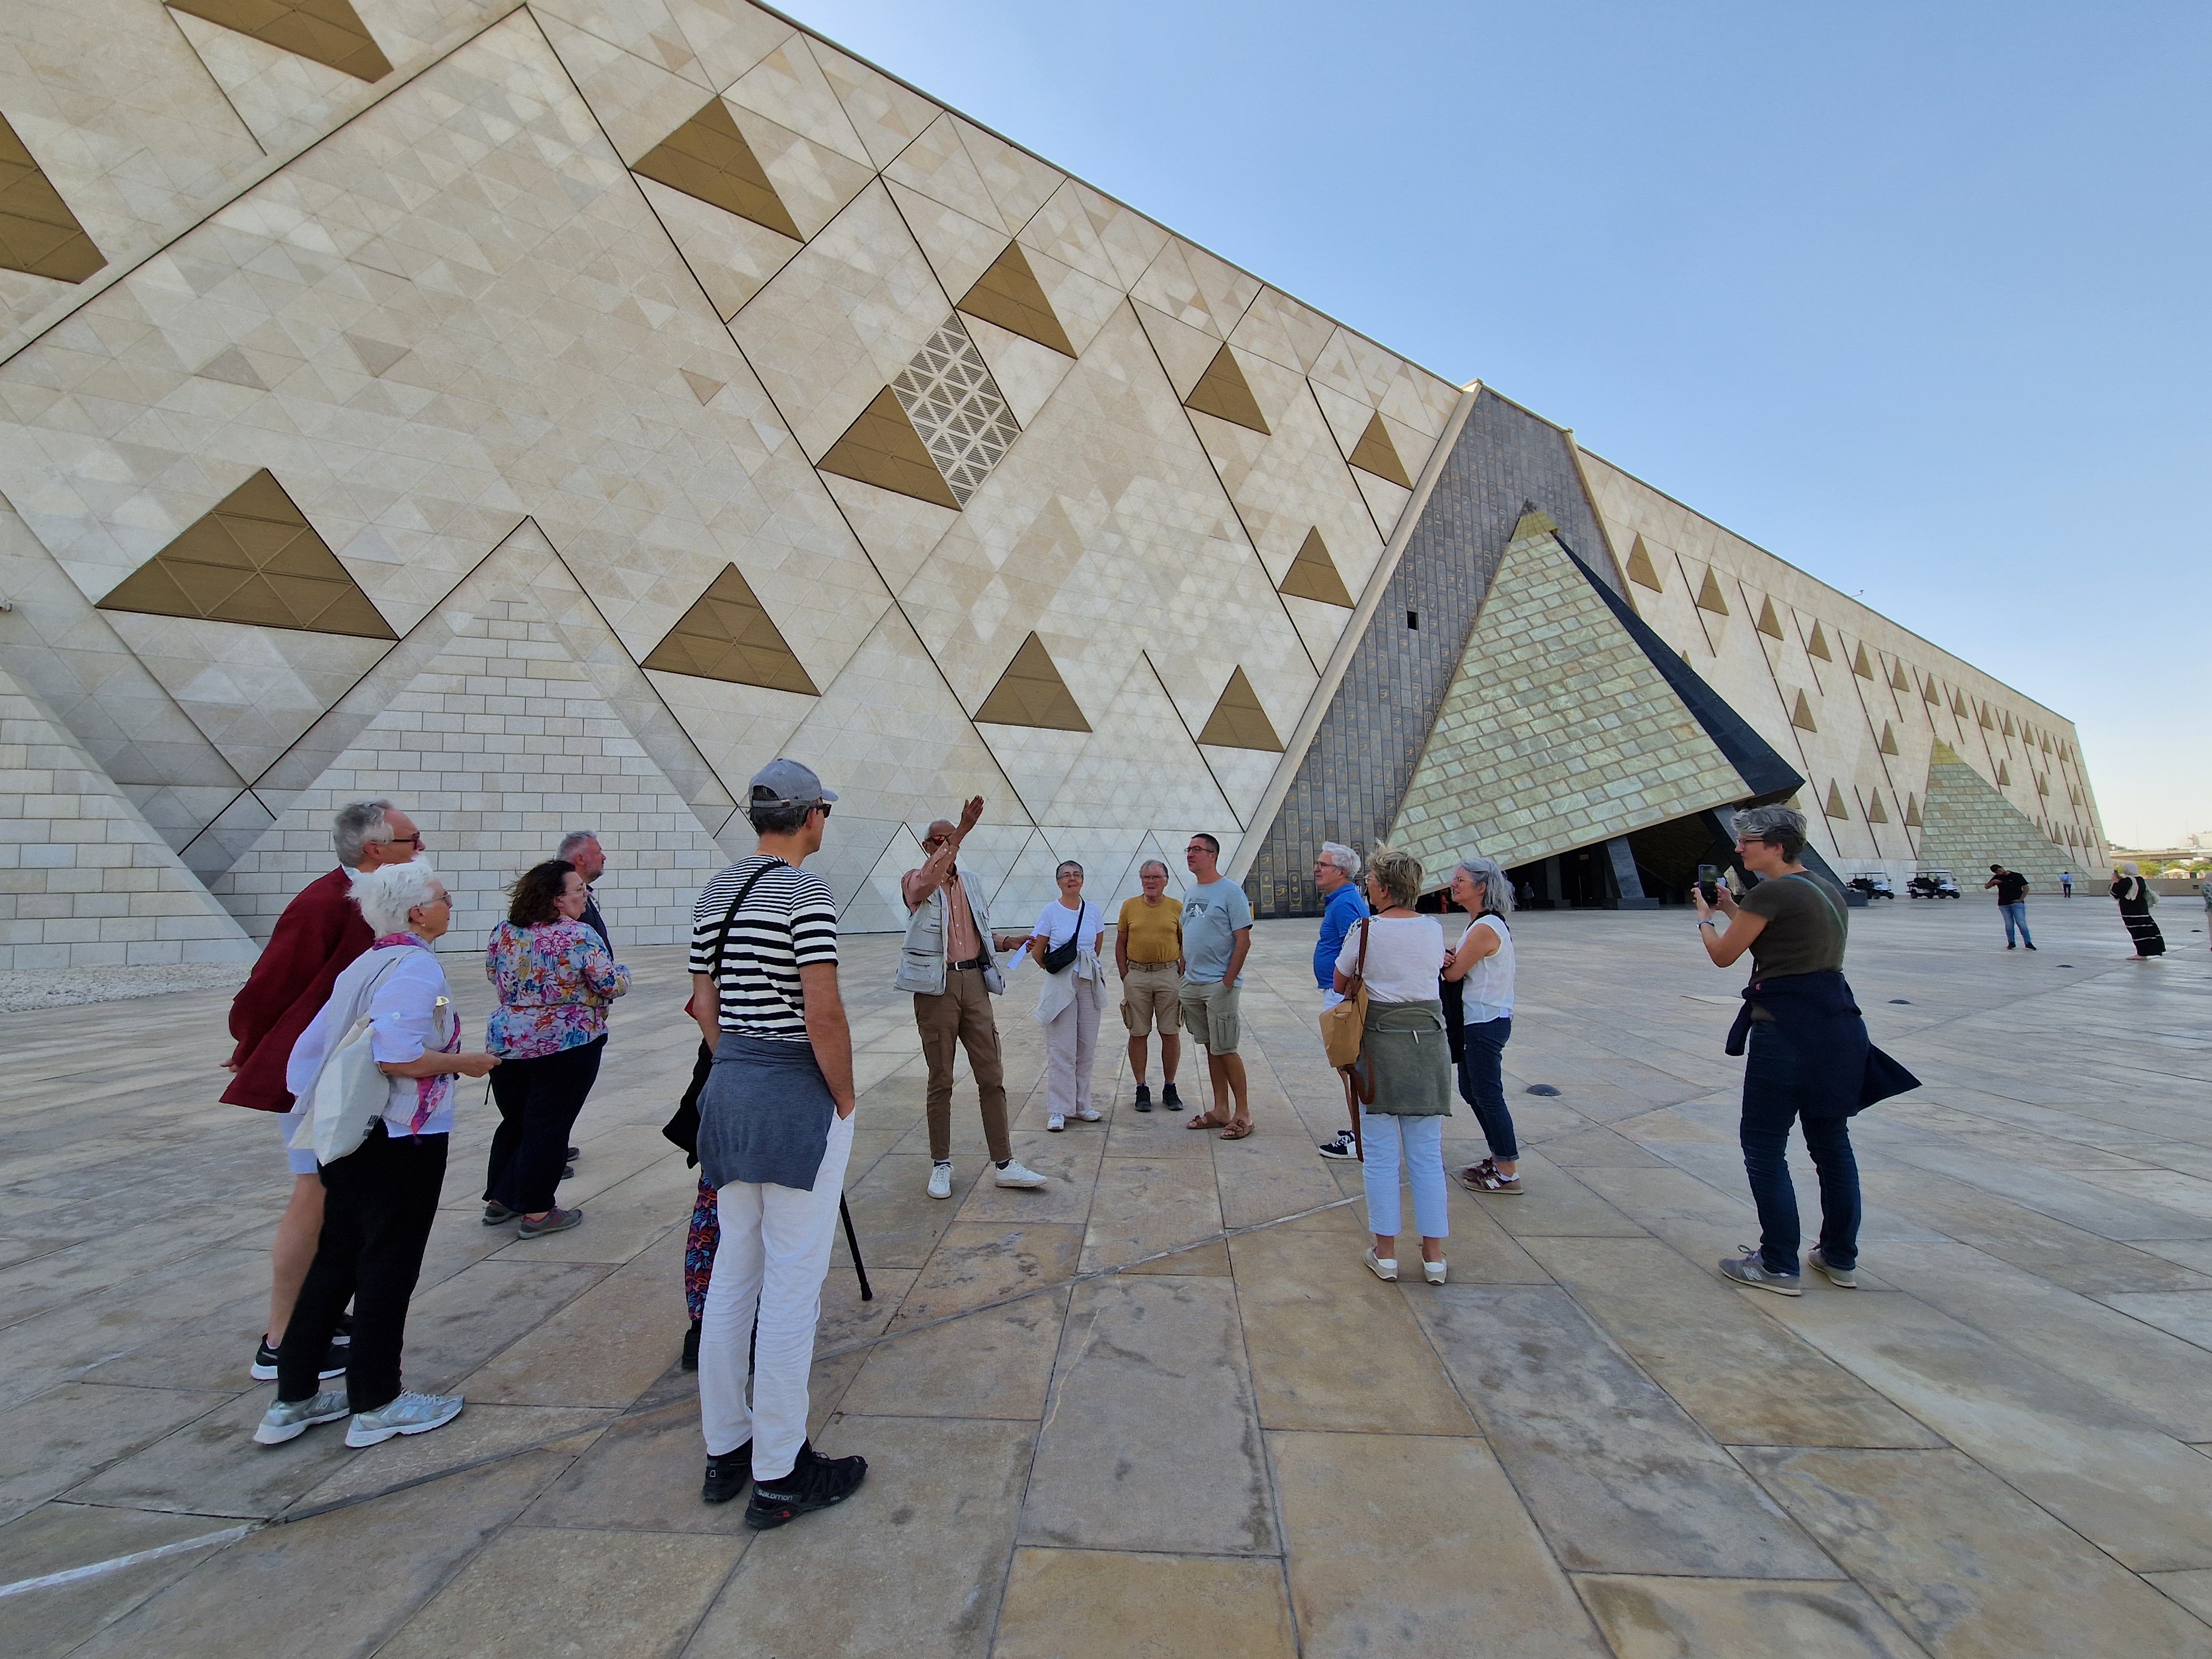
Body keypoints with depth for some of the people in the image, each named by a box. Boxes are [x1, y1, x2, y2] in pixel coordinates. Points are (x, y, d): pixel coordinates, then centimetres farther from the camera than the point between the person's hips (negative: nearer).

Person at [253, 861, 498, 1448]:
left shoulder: (365, 965, 9)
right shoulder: (416, 967, -19)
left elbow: (311, 1048, 12)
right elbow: (396, 1055, -29)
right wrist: (464, 1063, -14)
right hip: (401, 1141, -8)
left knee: (335, 1259, 19)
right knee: (389, 1266, 5)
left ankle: (294, 1399, 29)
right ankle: (376, 1404, 19)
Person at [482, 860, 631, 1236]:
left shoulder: (504, 932, 1)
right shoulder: (579, 936, -18)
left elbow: (493, 973, 17)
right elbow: (613, 985, -16)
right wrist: (621, 972, 5)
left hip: (507, 1044, 6)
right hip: (566, 1047, -6)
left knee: (514, 1121, 20)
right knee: (548, 1128, 3)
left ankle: (498, 1200, 30)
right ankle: (537, 1212, 12)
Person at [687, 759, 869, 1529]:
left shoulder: (716, 892, 8)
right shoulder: (805, 890, -16)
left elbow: (704, 1006, 12)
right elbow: (823, 1012, -22)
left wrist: (738, 1070, 17)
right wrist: (845, 1096, -9)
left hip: (728, 1089, 8)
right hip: (797, 1096, -8)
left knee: (732, 1273, 18)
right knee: (790, 1286, 4)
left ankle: (724, 1451, 34)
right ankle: (778, 1477, 19)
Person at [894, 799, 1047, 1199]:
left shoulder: (973, 881, 13)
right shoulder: (914, 880, -2)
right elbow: (928, 880, -29)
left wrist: (1007, 942, 2)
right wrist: (961, 831, -37)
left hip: (974, 981, 4)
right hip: (935, 986, -4)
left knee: (992, 1075, 4)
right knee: (941, 1080, 5)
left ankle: (1004, 1164, 13)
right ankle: (941, 1165, 20)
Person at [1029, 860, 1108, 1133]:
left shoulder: (1094, 911, 5)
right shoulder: (1050, 911, -4)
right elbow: (1038, 952, 2)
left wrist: (1087, 965, 10)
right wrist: (1052, 968, 0)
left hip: (1090, 983, 4)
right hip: (1060, 984, -4)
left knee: (1087, 1047, 9)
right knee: (1061, 1048, -2)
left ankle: (1081, 1104, 21)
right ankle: (1058, 1110, 6)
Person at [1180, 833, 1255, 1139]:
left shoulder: (1230, 891, -10)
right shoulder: (1192, 893, 14)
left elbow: (1244, 942, -14)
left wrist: (1227, 981, -16)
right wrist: (1183, 976, 13)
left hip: (1219, 985, -8)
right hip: (1192, 984, 8)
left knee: (1225, 1050, -3)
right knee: (1210, 1048, 13)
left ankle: (1243, 1113, 10)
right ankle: (1220, 1110, 22)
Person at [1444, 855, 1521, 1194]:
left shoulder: (1485, 928, -21)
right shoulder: (1483, 924, 11)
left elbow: (1453, 973, -20)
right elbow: (1458, 968, 6)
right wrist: (1449, 958, -16)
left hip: (1485, 1023, -10)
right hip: (1477, 1019, 10)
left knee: (1487, 1094, 0)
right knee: (1471, 1090, 17)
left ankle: (1508, 1173, 12)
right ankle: (1500, 1158, 29)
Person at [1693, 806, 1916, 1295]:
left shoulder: (1771, 893, -15)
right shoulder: (1829, 889, 12)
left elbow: (1723, 955, -5)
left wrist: (1705, 916, 12)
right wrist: (1732, 909, 23)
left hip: (1787, 1030, -9)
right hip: (1838, 1026, 9)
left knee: (1763, 1145, 2)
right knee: (1832, 1142, 18)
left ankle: (1778, 1266, 9)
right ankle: (1841, 1258, 29)